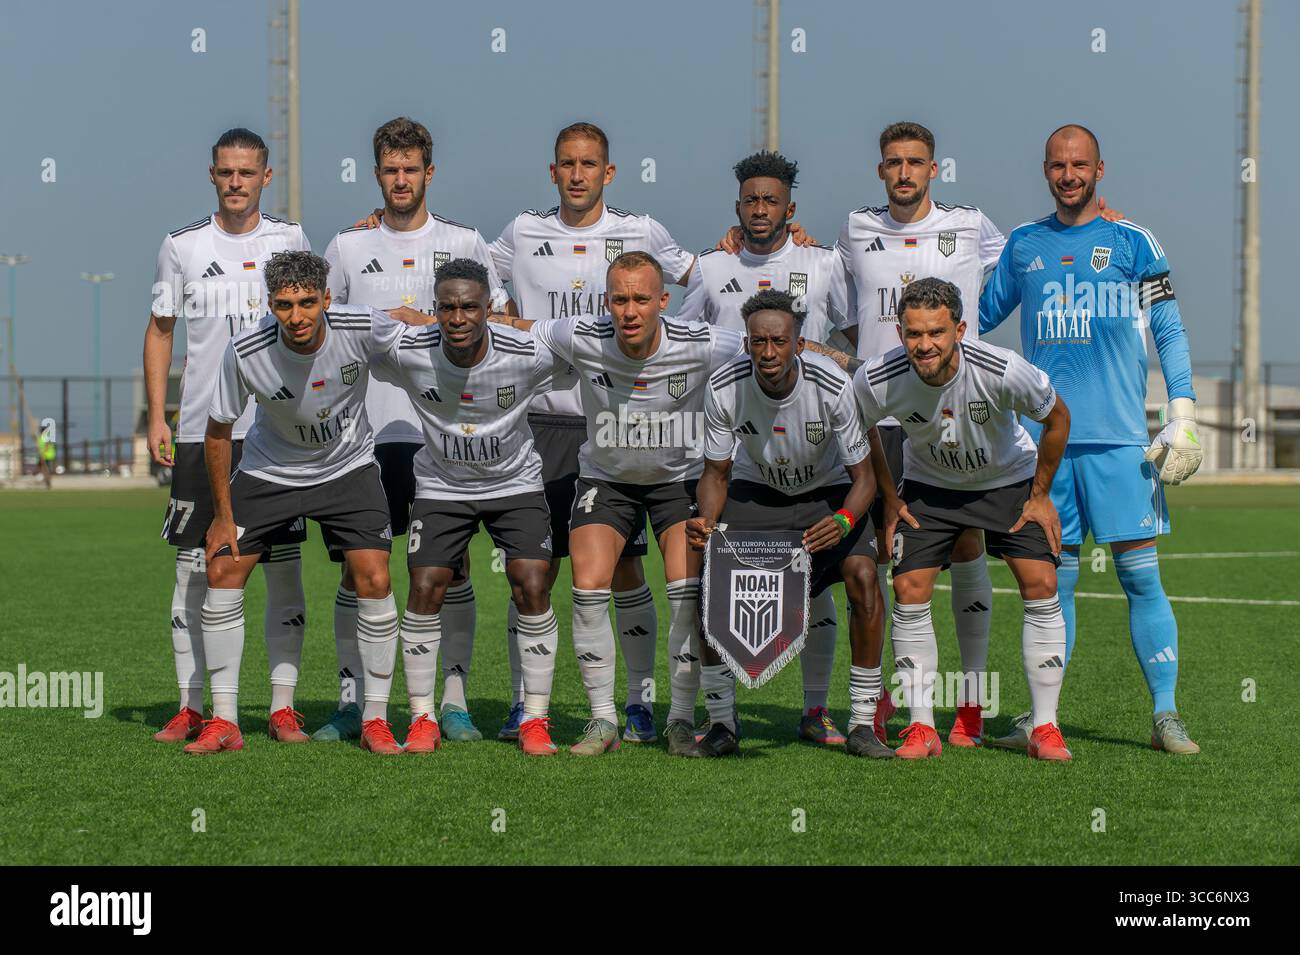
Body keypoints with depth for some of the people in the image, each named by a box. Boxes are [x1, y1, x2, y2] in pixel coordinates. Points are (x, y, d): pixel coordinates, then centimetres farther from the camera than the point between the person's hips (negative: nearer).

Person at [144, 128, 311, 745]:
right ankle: (191, 708, 8)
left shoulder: (288, 240, 6)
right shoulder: (182, 246, 5)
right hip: (200, 432, 0)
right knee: (193, 568, 0)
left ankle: (282, 707, 6)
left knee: (283, 568, -1)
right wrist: (156, 417, 3)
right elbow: (160, 330, 11)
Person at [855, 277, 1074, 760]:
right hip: (928, 485, 1)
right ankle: (921, 728, -2)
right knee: (909, 590, -13)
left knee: (1040, 585, -14)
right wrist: (888, 498, -3)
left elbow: (1057, 418, -13)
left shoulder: (1002, 371, -33)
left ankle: (1044, 728, -4)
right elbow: (859, 430, -3)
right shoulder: (876, 380, -28)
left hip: (1008, 481, -1)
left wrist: (1040, 495, -7)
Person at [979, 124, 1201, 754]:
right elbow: (979, 318, 26)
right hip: (1045, 436, 3)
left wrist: (1182, 417, -3)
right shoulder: (1024, 246, 13)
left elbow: (1169, 332, 4)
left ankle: (1165, 715, 0)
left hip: (1120, 438, -3)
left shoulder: (1133, 243, 4)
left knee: (1140, 573, -5)